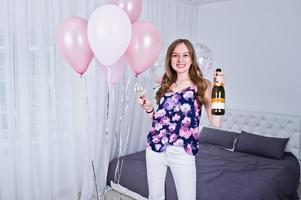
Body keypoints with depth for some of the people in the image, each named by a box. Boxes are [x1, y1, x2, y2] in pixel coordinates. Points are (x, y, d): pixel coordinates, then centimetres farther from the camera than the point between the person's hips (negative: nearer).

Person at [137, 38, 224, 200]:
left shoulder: (203, 85, -2)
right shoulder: (165, 85, 9)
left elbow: (216, 122, -10)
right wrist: (149, 108, -3)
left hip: (182, 153, -3)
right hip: (155, 148, 4)